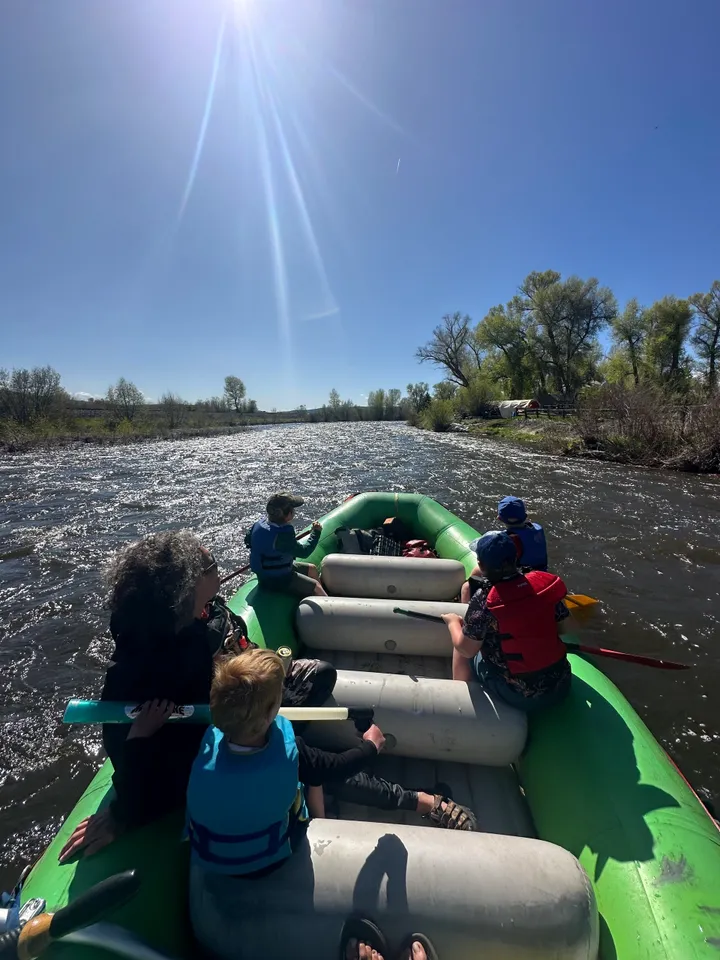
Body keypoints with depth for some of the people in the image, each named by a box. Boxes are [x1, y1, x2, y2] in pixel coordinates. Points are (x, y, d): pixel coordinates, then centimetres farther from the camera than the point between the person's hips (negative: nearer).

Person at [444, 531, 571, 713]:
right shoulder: (545, 581, -10)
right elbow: (562, 627, 3)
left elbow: (466, 649, -15)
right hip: (561, 686, 5)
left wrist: (453, 622, 3)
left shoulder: (484, 600, -23)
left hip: (519, 696, -4)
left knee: (460, 650, 15)